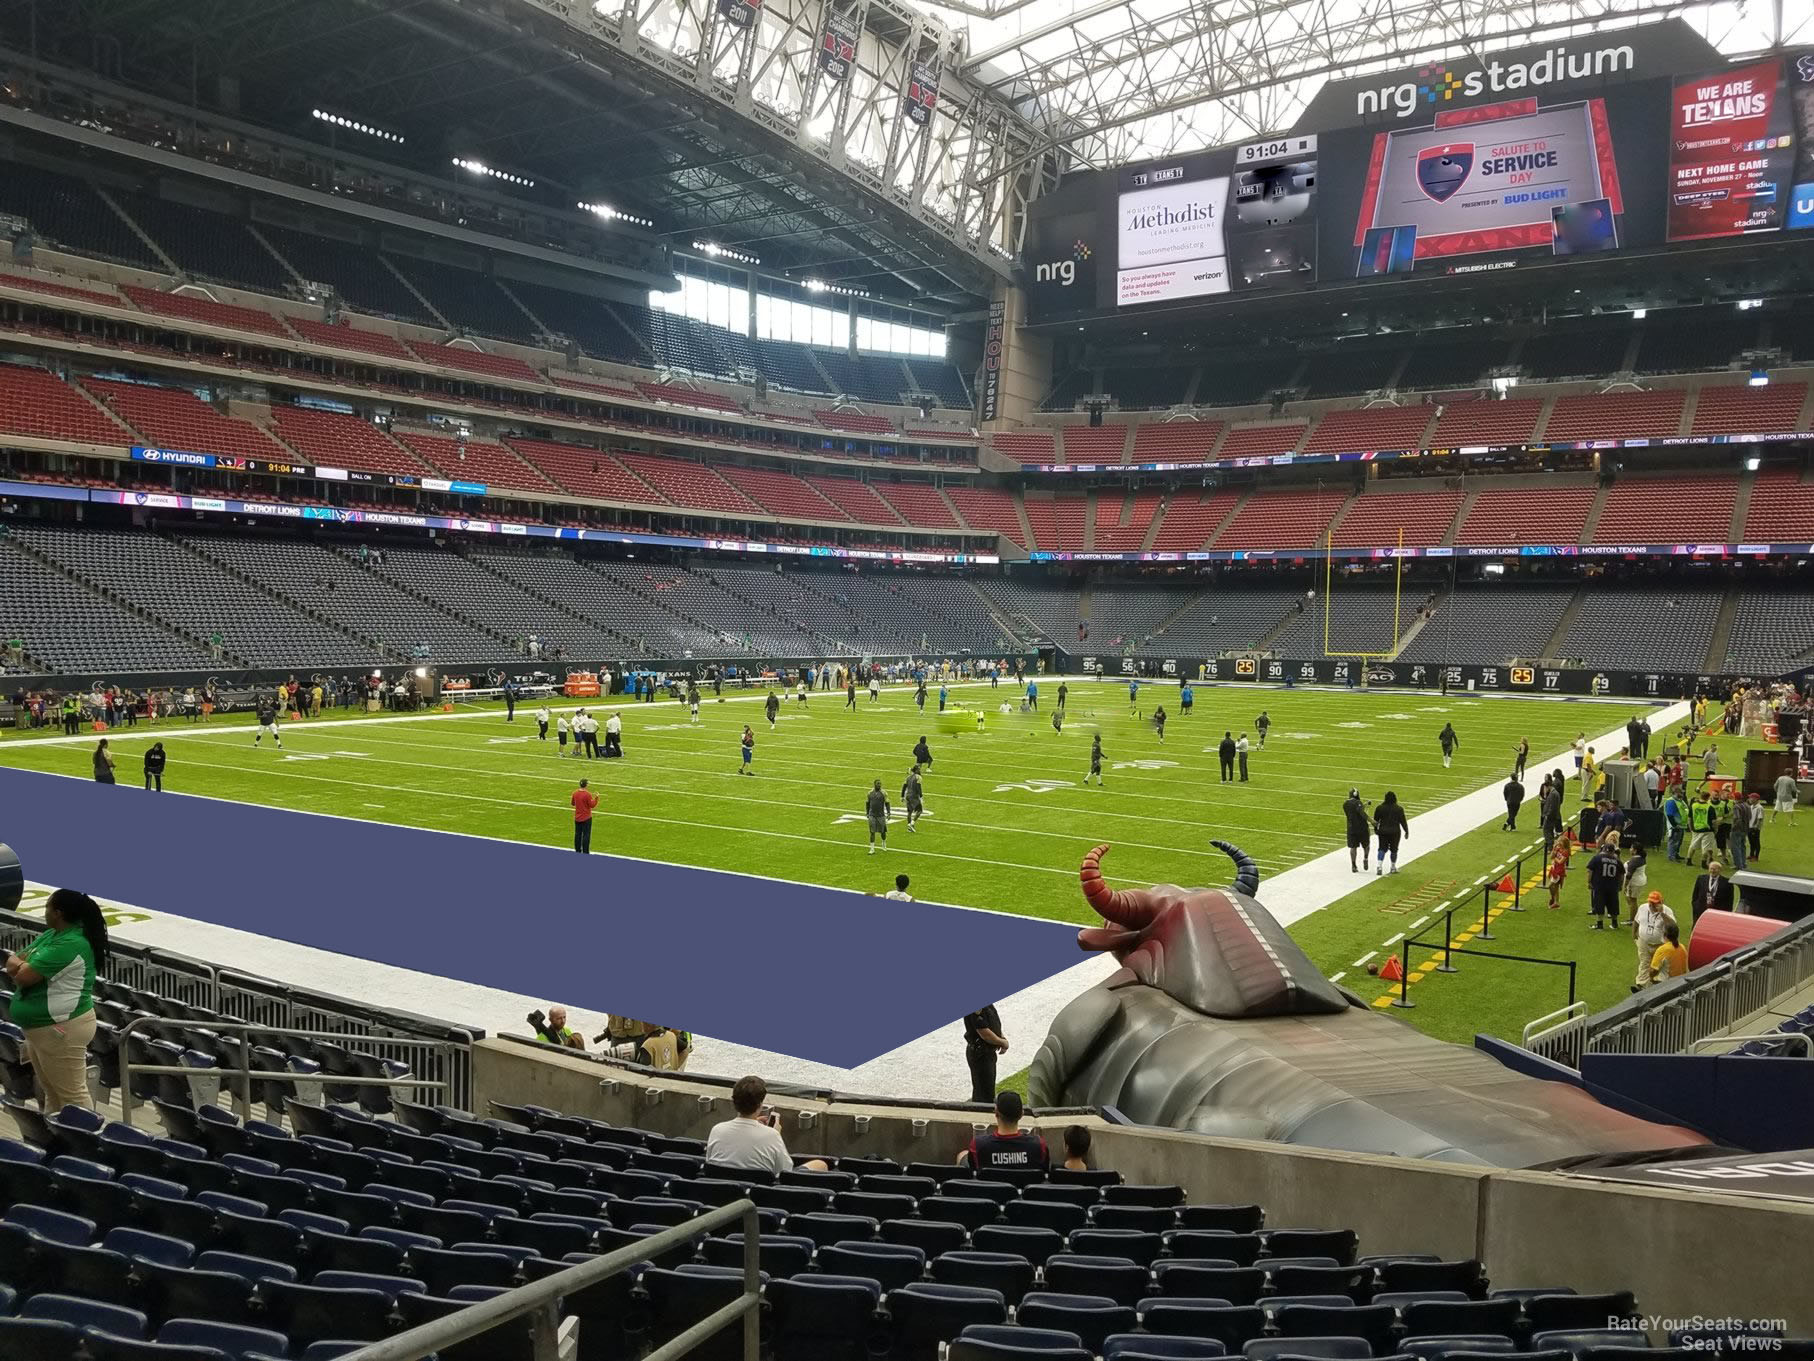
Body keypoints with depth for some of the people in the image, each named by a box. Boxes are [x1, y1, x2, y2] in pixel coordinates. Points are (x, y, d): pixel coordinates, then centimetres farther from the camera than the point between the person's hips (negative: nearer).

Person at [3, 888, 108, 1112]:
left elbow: (22, 977, -22)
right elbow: (11, 962, 9)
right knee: (50, 1091, 19)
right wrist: (24, 965, -13)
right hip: (39, 1027, 10)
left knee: (72, 1095, -4)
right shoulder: (49, 935, 10)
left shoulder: (71, 944, -22)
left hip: (61, 1029, -10)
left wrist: (20, 966, 0)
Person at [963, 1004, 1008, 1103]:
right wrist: (1003, 1042, -11)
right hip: (979, 1053, -9)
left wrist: (1003, 1041, -2)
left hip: (989, 1052, 9)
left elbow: (995, 1024, 14)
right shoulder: (976, 1006, -27)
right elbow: (985, 1034, -27)